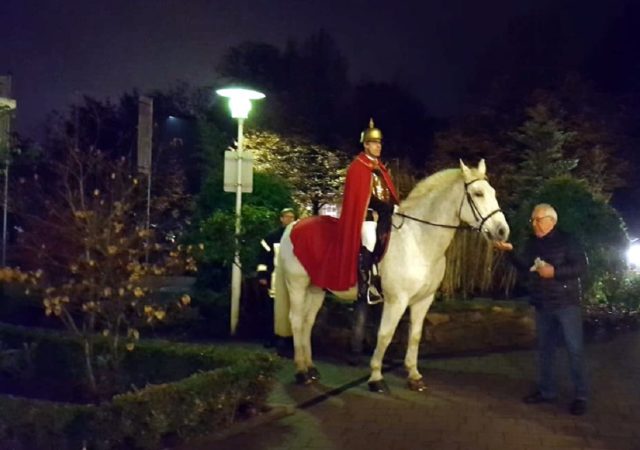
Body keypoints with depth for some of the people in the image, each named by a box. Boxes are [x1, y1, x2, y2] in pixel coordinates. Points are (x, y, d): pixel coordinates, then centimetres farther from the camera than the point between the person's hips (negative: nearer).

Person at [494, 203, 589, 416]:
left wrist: (554, 272, -23)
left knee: (575, 350, -3)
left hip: (567, 304, -6)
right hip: (542, 305, 6)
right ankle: (546, 391, 23)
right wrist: (509, 251, -15)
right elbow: (524, 266, 1)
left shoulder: (567, 241, -8)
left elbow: (581, 267, -14)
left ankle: (580, 396, 3)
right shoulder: (533, 243, 8)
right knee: (544, 349, 13)